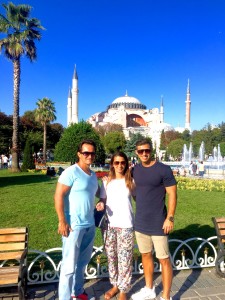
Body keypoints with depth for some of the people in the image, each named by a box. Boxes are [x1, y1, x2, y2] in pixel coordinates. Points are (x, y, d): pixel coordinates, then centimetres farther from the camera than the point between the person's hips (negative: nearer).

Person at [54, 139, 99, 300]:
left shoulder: (93, 175, 10)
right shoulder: (71, 172, -13)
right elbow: (58, 196, -17)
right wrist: (62, 221, -19)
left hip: (90, 225, 7)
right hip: (73, 226, -7)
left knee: (83, 262, 18)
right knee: (70, 265, 1)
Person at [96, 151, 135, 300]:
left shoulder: (131, 181, -2)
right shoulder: (107, 181, 3)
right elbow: (103, 199, 6)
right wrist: (101, 204, -13)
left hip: (126, 225, -2)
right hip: (109, 224, 3)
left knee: (124, 258, 3)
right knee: (111, 257, 14)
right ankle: (115, 285, 34)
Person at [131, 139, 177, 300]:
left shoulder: (164, 169, -12)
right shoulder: (135, 170, 3)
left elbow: (172, 194, -11)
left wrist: (170, 218, -15)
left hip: (158, 224, -5)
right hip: (140, 223, 6)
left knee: (164, 259, 4)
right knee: (146, 255, 19)